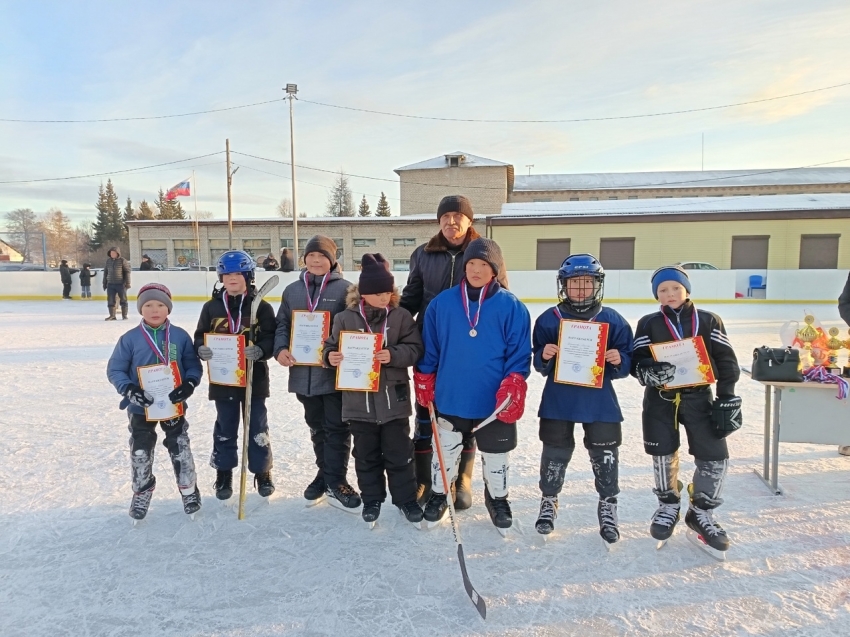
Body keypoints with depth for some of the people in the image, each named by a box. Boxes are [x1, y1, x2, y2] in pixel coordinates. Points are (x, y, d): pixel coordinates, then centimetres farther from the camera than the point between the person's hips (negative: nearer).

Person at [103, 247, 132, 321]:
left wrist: (127, 282, -10)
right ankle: (112, 315, 10)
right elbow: (105, 272, 15)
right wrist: (104, 283, 14)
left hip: (121, 284, -4)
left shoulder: (122, 260, -6)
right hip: (110, 284, 4)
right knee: (110, 300, 3)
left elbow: (127, 272, -6)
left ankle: (124, 315, 14)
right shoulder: (108, 260, 8)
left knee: (123, 300, 5)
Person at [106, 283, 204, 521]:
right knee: (140, 452, 12)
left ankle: (189, 490, 28)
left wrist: (189, 384, -18)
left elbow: (194, 365, 0)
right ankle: (141, 494, 33)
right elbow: (115, 370, -3)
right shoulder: (130, 339, -7)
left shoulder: (180, 336, -5)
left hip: (173, 404, 0)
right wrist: (129, 390, -17)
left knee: (180, 448, 10)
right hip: (141, 407, 0)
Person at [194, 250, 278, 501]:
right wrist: (202, 349, -15)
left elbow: (272, 338, -8)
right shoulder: (211, 307, 3)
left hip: (255, 378, -2)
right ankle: (224, 474, 29)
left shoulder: (261, 306, -5)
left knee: (257, 427, 9)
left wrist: (260, 350, -27)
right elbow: (200, 337, 7)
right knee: (225, 428, 13)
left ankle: (262, 472, 25)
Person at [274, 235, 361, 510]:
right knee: (316, 426, 17)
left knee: (337, 427, 2)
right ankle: (325, 473, 33)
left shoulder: (344, 289, -5)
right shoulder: (292, 290, 9)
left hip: (336, 372, -4)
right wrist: (281, 349, -7)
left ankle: (336, 481, 14)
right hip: (303, 372, 5)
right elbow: (282, 324, 12)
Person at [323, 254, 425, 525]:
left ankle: (406, 499, 28)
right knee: (366, 455, 15)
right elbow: (331, 347, 3)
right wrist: (330, 356, -18)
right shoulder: (345, 318, -4)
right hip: (359, 400, 1)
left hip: (394, 399, 0)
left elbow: (414, 349, -6)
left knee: (399, 454, 11)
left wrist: (393, 355, -22)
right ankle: (372, 499, 32)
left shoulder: (401, 316, -4)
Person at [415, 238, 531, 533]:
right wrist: (424, 382, 7)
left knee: (495, 455, 17)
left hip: (495, 400, -1)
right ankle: (438, 494, 40)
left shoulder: (511, 307, -7)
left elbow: (519, 353, -5)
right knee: (446, 450, 18)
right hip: (450, 398, 1)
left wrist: (513, 387, -14)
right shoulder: (442, 302, -2)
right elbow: (429, 348, 5)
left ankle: (497, 499, 41)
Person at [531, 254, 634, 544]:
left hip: (600, 401, 0)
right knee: (555, 451, 11)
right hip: (558, 399, 0)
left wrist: (619, 360, -19)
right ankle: (548, 500, 31)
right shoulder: (549, 319, -2)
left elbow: (627, 363, 2)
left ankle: (608, 506, 29)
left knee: (605, 453, 7)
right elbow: (539, 364, 3)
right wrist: (544, 356, -18)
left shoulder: (613, 320, -2)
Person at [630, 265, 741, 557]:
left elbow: (726, 361, 2)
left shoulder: (709, 321, 2)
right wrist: (650, 372, -28)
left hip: (698, 396, 0)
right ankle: (668, 507, 31)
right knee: (663, 456, 7)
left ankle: (700, 512, 17)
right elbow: (637, 362, -5)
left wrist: (726, 398, -4)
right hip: (660, 399, 0)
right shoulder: (648, 324, 1)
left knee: (715, 456, -5)